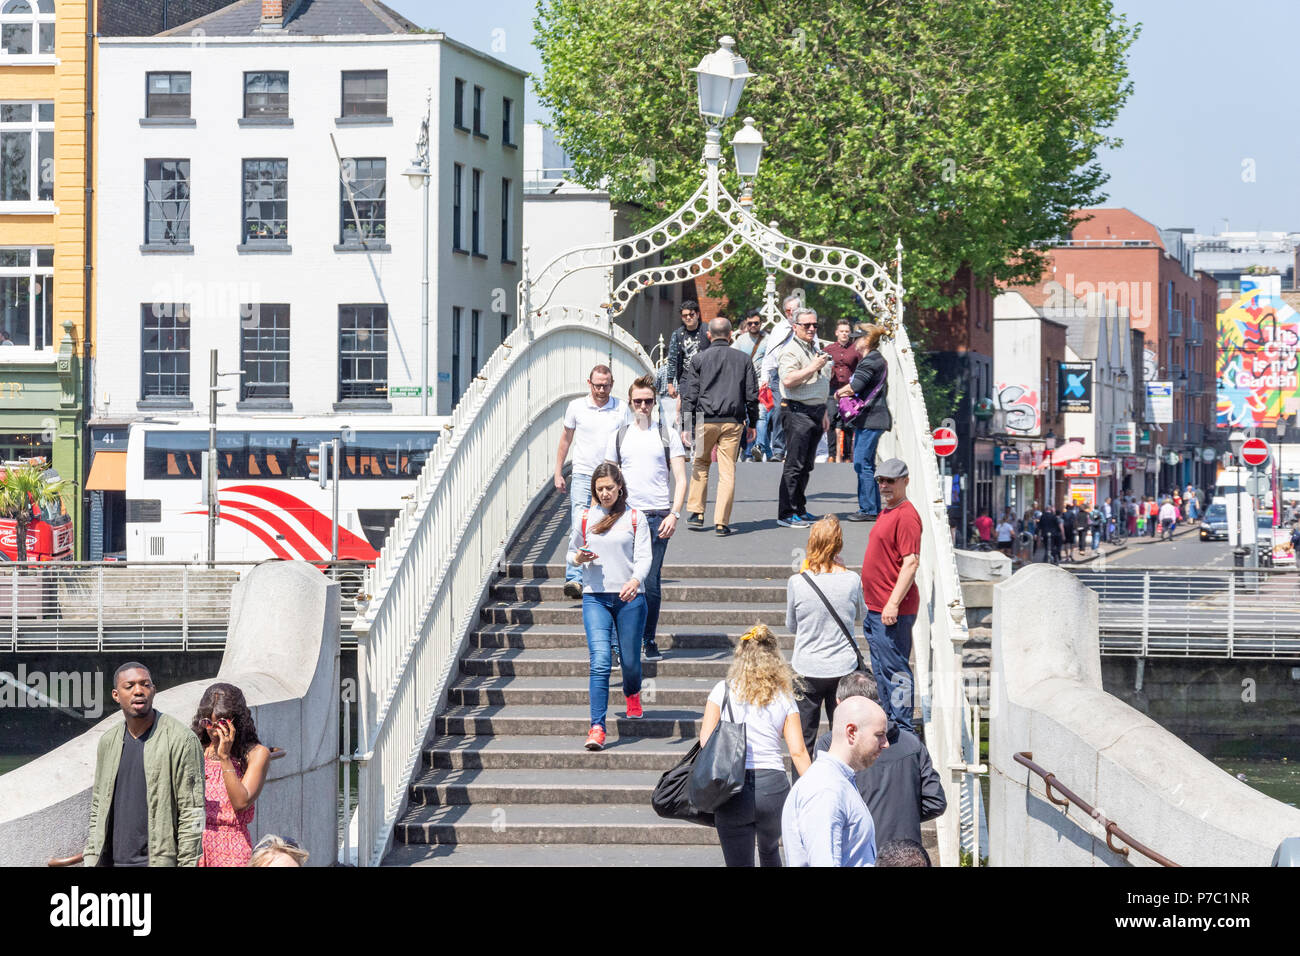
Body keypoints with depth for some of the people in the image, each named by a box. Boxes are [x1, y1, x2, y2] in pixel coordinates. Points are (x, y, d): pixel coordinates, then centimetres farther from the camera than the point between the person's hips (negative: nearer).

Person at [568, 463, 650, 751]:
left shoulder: (635, 519, 3)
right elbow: (571, 552, 19)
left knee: (630, 659, 9)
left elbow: (644, 557, -3)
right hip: (595, 597, 0)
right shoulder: (585, 518, 8)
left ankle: (632, 695, 46)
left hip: (629, 597, 0)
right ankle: (597, 727, -17)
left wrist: (635, 580, -24)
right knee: (600, 661, -14)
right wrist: (579, 558, -6)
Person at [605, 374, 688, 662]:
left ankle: (649, 641, 9)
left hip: (658, 517, -1)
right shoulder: (619, 436, 12)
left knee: (651, 583, -3)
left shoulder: (667, 434, 6)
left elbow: (680, 479, 2)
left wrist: (674, 514, -11)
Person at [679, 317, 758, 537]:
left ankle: (696, 513, 14)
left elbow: (690, 395, 0)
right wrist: (752, 424, 16)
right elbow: (752, 395, 7)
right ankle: (722, 522, -3)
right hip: (733, 422, 0)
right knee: (727, 472, 1)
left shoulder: (700, 359, 2)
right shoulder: (743, 360, 6)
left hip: (705, 420, 0)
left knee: (701, 463, 19)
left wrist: (688, 426, 2)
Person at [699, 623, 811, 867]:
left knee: (739, 862, 2)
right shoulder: (784, 698, 6)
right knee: (769, 850, 30)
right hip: (773, 785, 2)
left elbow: (706, 740, -2)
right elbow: (798, 752, 0)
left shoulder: (723, 691, 3)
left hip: (732, 788, -2)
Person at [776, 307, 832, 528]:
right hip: (797, 412, -9)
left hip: (815, 411, 9)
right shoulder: (791, 351, -10)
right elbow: (788, 380, -24)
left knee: (806, 464, 11)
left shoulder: (816, 350, 20)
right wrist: (813, 367, -21)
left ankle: (799, 510, 17)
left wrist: (823, 413, 27)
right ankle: (786, 514, -9)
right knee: (794, 464, -10)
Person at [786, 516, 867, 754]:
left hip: (808, 671, -1)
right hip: (844, 667, 1)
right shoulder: (852, 581, -9)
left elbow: (791, 625, 2)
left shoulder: (797, 583, -12)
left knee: (803, 741, 9)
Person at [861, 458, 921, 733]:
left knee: (895, 669, -8)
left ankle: (902, 729, -4)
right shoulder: (887, 512, 17)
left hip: (893, 611, -10)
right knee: (882, 670, 16)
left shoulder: (906, 515, -15)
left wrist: (893, 603, -24)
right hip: (875, 608, 10)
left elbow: (911, 563, -21)